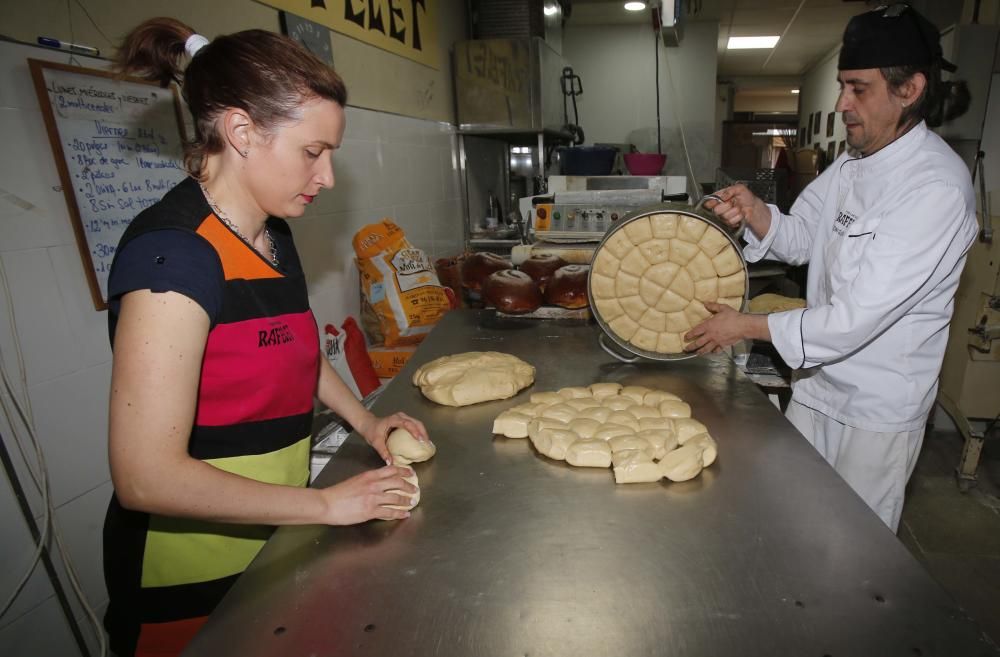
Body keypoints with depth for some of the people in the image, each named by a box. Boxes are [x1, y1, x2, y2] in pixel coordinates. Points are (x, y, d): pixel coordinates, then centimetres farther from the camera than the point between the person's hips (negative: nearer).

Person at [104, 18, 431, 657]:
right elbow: (147, 476, -27)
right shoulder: (173, 253, -26)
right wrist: (328, 503, -20)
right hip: (192, 571, -7)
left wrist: (364, 420, 6)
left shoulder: (273, 235, 0)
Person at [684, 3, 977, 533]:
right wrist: (754, 212, -14)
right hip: (819, 379, 7)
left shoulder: (936, 188, -24)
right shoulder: (852, 164, 3)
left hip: (878, 406, -7)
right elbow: (799, 239, 7)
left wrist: (745, 326, -23)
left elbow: (859, 316, -29)